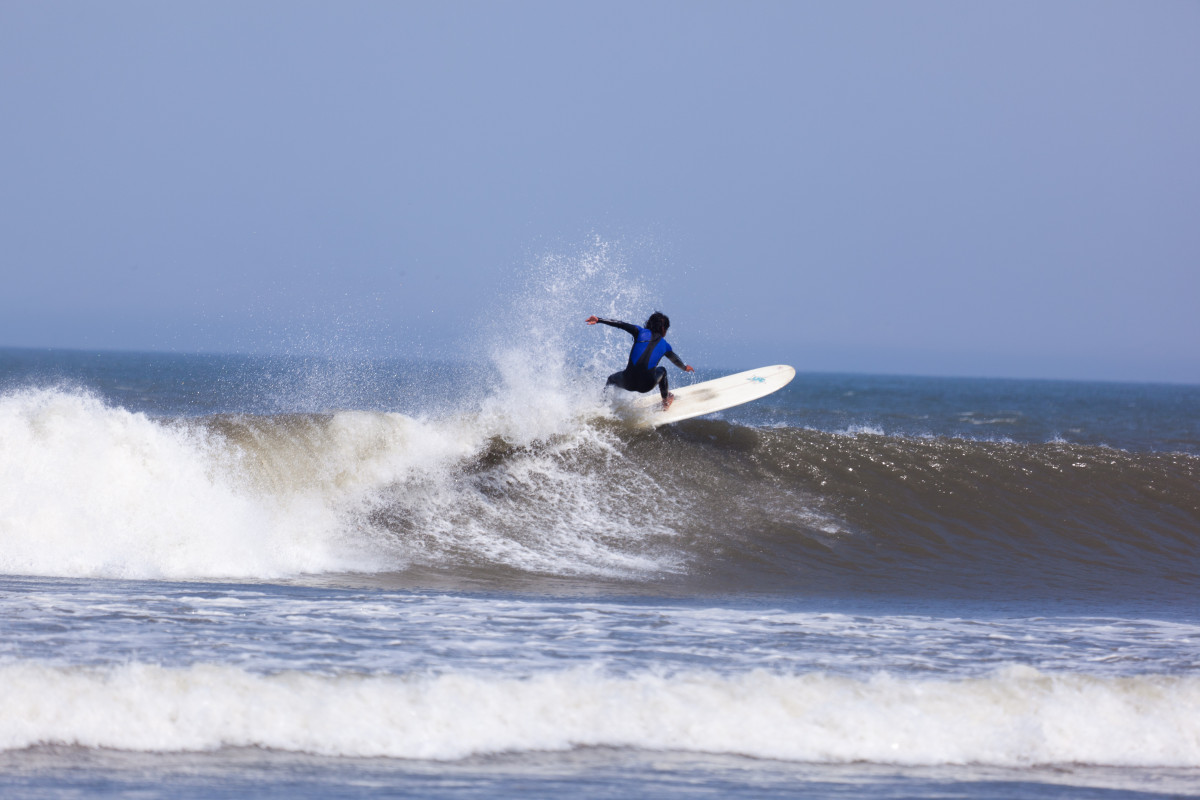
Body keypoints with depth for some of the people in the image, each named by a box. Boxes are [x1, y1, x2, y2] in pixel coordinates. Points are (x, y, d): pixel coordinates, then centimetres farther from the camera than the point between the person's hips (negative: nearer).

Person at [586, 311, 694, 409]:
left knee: (611, 379, 34)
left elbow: (620, 325, -2)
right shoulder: (665, 345, 16)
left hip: (628, 382, -1)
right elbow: (676, 361, 36)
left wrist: (599, 319, -5)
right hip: (647, 385, 1)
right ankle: (666, 401, 49)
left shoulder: (641, 332, 10)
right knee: (662, 370, 36)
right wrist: (685, 367, 59)